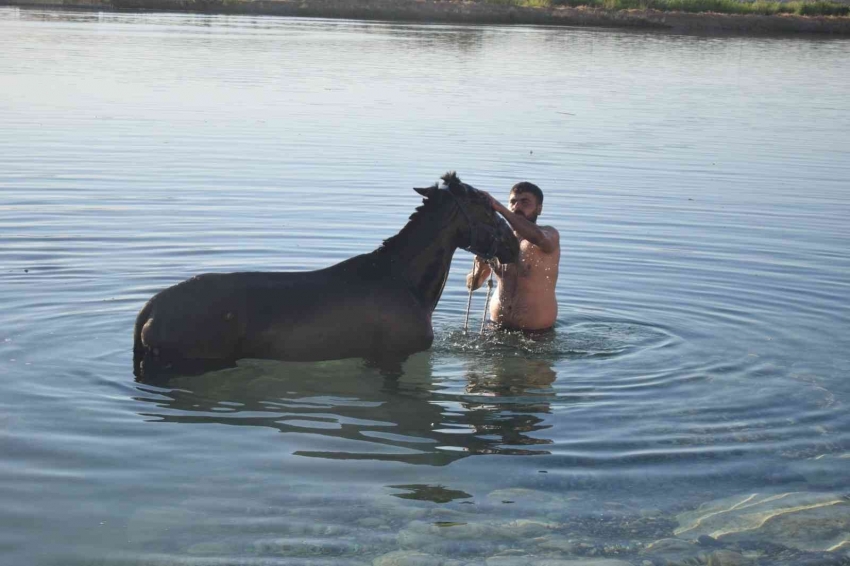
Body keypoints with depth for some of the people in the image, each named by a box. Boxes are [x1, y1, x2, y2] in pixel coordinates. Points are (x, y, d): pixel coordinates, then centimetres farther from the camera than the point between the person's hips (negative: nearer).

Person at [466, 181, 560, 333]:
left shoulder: (550, 234, -6)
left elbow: (538, 238, -33)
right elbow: (472, 285, 10)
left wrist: (498, 207, -35)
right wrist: (480, 267, -14)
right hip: (497, 329, 3)